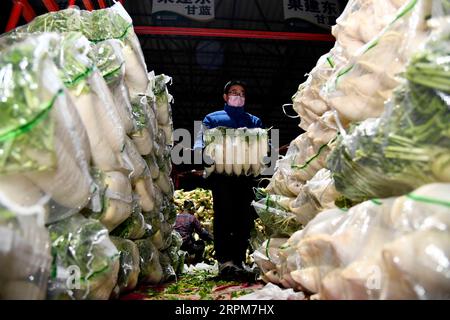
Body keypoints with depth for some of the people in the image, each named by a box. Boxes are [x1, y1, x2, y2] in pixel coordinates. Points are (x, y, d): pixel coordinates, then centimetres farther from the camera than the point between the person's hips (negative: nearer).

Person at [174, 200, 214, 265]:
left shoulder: (176, 217, 9)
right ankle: (196, 263, 20)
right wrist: (211, 238, 15)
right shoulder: (192, 218, -3)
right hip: (186, 246, -5)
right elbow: (201, 232, -1)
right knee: (201, 243, 21)